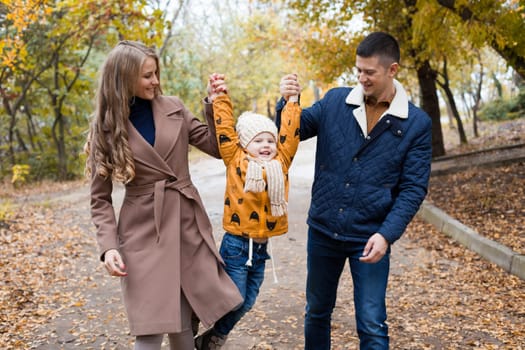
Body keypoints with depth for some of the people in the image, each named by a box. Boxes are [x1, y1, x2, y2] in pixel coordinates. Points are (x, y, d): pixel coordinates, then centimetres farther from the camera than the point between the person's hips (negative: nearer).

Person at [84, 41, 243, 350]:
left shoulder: (174, 108, 5)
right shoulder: (106, 128, -1)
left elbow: (218, 147, 9)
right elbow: (101, 199, 0)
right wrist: (109, 246, -13)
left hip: (188, 226, 3)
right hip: (144, 233, -2)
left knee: (183, 325, 9)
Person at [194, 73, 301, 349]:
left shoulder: (280, 162, 4)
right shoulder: (236, 160, -6)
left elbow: (290, 133, 3)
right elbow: (225, 130, -9)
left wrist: (292, 100, 1)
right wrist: (220, 98, -10)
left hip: (261, 246, 5)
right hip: (236, 244, -5)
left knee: (246, 302, 14)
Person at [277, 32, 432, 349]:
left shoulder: (416, 124, -7)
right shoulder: (335, 101, -2)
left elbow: (413, 189, -7)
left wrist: (387, 235, -19)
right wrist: (287, 103, -16)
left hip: (370, 238, -2)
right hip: (323, 230, 3)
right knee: (317, 312, 19)